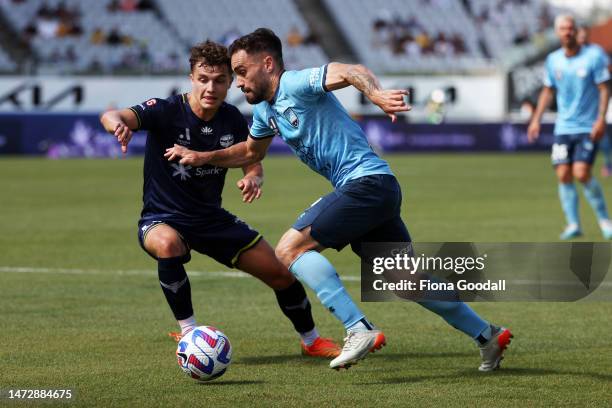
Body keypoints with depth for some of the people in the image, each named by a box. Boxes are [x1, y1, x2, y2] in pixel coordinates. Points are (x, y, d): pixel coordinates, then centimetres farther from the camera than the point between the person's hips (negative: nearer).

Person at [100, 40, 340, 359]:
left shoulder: (232, 118, -5)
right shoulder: (167, 111, -21)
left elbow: (252, 163, 4)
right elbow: (110, 116, -36)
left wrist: (253, 179, -21)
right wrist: (118, 123, -62)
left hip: (212, 218, 5)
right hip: (162, 219, -5)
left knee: (281, 274, 4)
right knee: (168, 245, -41)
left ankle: (311, 340, 31)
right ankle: (188, 333, -24)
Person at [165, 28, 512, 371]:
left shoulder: (295, 84, -10)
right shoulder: (265, 111, 17)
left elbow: (350, 72, -27)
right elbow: (250, 152, 37)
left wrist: (375, 93, -47)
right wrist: (202, 157, 26)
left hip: (366, 180, -10)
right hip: (378, 190, 10)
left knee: (290, 249, -15)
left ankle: (359, 330, -22)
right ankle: (488, 335, 21)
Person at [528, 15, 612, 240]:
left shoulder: (594, 55, -7)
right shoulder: (553, 60, 5)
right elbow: (548, 91, 17)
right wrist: (536, 119, 11)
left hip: (588, 128, -4)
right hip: (563, 127, 4)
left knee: (582, 173, -16)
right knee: (563, 175, -5)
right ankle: (573, 224, 5)